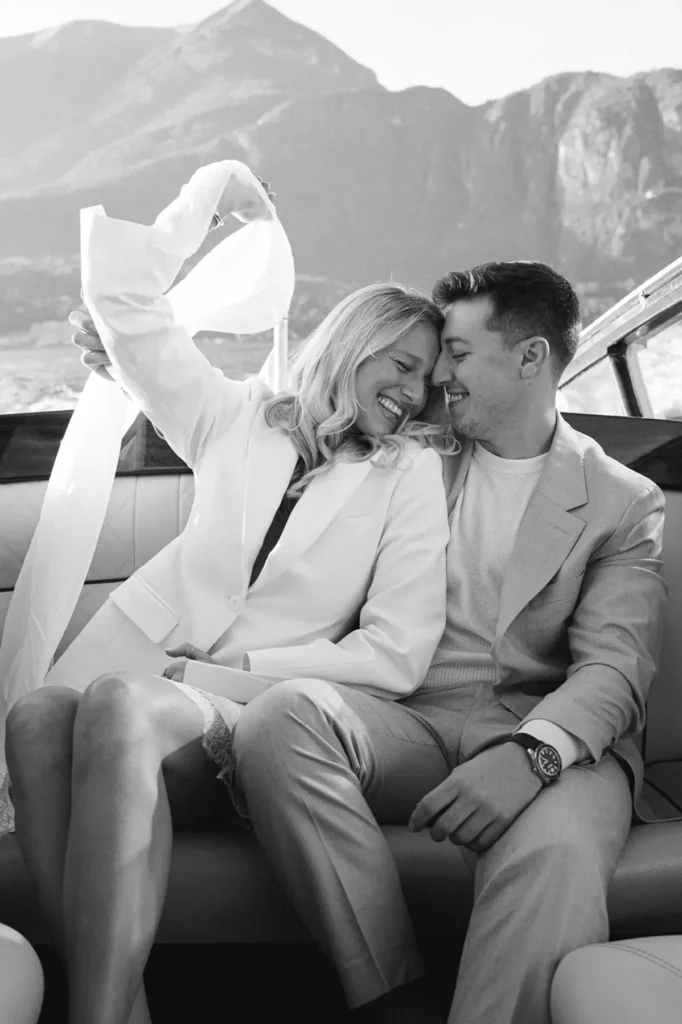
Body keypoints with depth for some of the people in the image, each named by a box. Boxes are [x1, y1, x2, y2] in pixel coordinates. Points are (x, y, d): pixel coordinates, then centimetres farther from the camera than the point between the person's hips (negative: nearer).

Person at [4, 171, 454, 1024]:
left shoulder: (409, 472, 8)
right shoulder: (242, 417, 16)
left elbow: (395, 658, -2)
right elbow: (123, 301, 18)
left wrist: (219, 673, -7)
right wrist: (210, 203, 20)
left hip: (246, 725, -2)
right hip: (141, 669, 3)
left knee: (116, 706, -35)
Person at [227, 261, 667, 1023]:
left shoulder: (625, 502, 9)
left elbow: (613, 667, -4)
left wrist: (531, 753, -25)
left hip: (553, 740, -3)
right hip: (411, 724, 4)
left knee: (554, 857, -39)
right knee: (281, 715, -30)